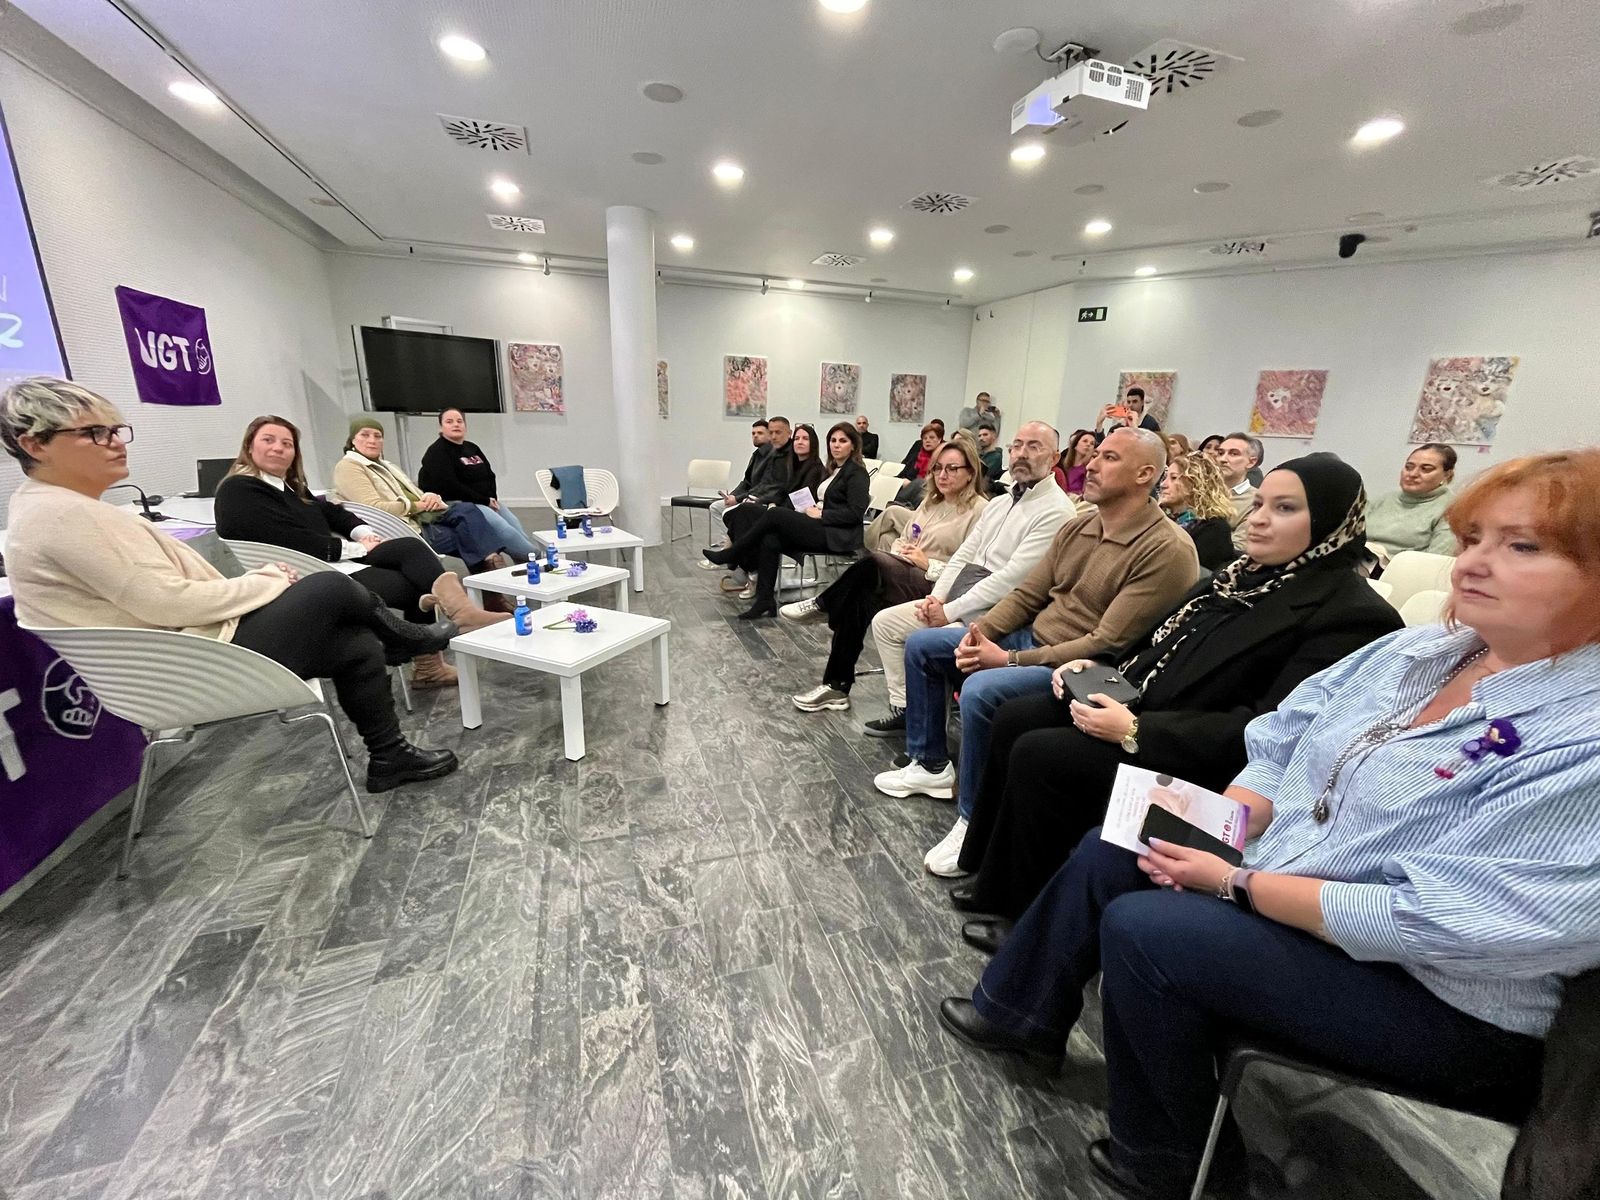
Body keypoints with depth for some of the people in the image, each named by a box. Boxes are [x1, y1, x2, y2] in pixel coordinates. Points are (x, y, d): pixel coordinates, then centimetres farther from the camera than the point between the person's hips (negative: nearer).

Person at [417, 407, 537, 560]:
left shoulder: (472, 448, 21)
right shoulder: (436, 453, -3)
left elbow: (490, 475, 20)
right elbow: (450, 487, -14)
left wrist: (493, 497, -1)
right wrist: (484, 501, -14)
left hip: (487, 501, 8)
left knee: (517, 528, -14)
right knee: (502, 528, -29)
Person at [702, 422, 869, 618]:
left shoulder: (856, 473, -3)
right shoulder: (832, 469, 22)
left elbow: (856, 512, -14)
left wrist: (820, 514, -13)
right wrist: (810, 508, 0)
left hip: (838, 536, -8)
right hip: (820, 527, 8)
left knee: (775, 514, -20)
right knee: (770, 540, -17)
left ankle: (728, 556, -7)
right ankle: (764, 601, -15)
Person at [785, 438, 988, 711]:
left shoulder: (980, 510, -5)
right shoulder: (930, 502, 20)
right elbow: (902, 540, 23)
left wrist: (929, 564, -13)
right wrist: (901, 550, 0)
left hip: (935, 588, -7)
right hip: (902, 574, 7)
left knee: (872, 564, -32)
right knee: (859, 599, -24)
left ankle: (823, 605, -7)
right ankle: (837, 686, -16)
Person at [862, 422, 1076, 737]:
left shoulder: (1055, 511, -13)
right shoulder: (999, 502, 15)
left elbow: (1011, 577, -21)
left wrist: (949, 612, -18)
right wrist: (937, 597, -3)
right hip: (955, 597, 9)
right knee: (884, 622, 3)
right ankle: (904, 709, 11)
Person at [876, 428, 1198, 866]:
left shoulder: (1167, 550, -17)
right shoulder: (1077, 527, 8)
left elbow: (1108, 644, -23)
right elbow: (1027, 595, 10)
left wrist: (1011, 659, -24)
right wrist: (981, 630, -10)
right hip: (1028, 635, 9)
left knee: (981, 690, -34)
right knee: (921, 645, 5)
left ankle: (975, 819, -10)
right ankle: (930, 765, 18)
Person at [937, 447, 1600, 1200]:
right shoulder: (1414, 651, 1)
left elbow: (1438, 922, -27)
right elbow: (1281, 750, 4)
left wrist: (1237, 884, -22)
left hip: (1441, 998, -7)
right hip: (1290, 888, 7)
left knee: (1141, 929, -19)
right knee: (1105, 855, 2)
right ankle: (1024, 1012, 24)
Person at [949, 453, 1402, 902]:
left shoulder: (1350, 615, -14)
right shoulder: (1247, 575, 13)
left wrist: (1135, 730, -26)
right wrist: (1098, 665, 1)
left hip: (1196, 762, -8)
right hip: (1141, 704, 9)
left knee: (1037, 756, -21)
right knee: (1014, 718, -3)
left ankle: (1026, 922, 3)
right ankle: (993, 878, 12)